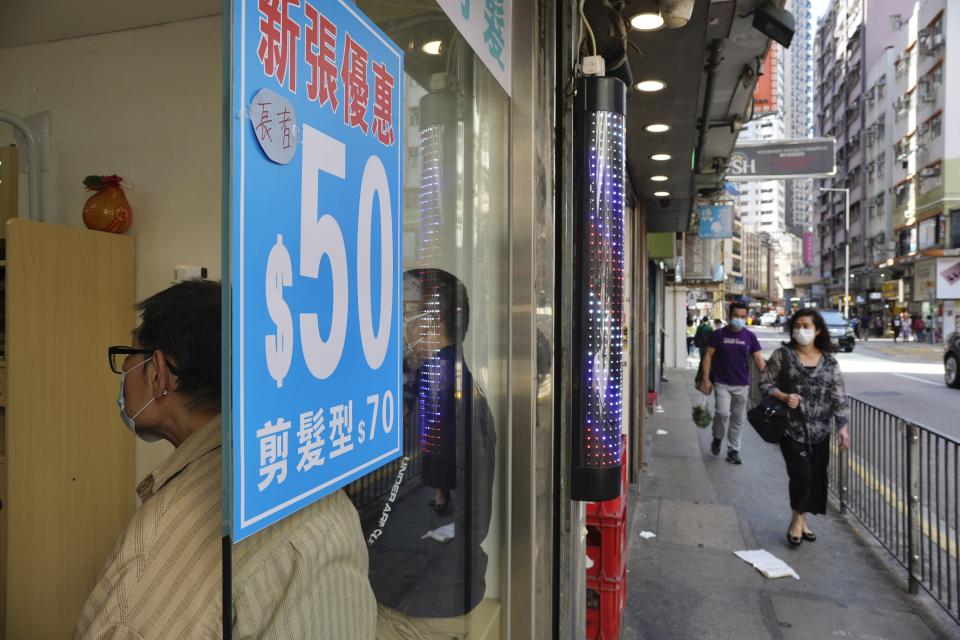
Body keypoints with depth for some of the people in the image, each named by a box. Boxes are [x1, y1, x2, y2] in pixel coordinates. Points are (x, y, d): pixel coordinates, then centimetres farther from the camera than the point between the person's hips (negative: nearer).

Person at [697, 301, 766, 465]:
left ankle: (733, 450, 21)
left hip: (742, 385, 2)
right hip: (722, 383, -2)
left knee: (738, 419, 8)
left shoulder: (750, 336, 2)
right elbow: (708, 356, 0)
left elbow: (758, 359, 0)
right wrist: (706, 378, -8)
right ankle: (717, 438, 12)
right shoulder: (719, 334, -2)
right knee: (723, 413, -17)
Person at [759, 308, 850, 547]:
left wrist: (842, 426, -2)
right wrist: (784, 397, -20)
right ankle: (797, 519, 14)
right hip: (792, 429, -3)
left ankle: (802, 519, 29)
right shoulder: (783, 355, -4)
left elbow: (839, 396, 4)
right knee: (802, 474, -11)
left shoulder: (829, 361, 4)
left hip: (819, 431, 3)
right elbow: (765, 384, -2)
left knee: (817, 477, 8)